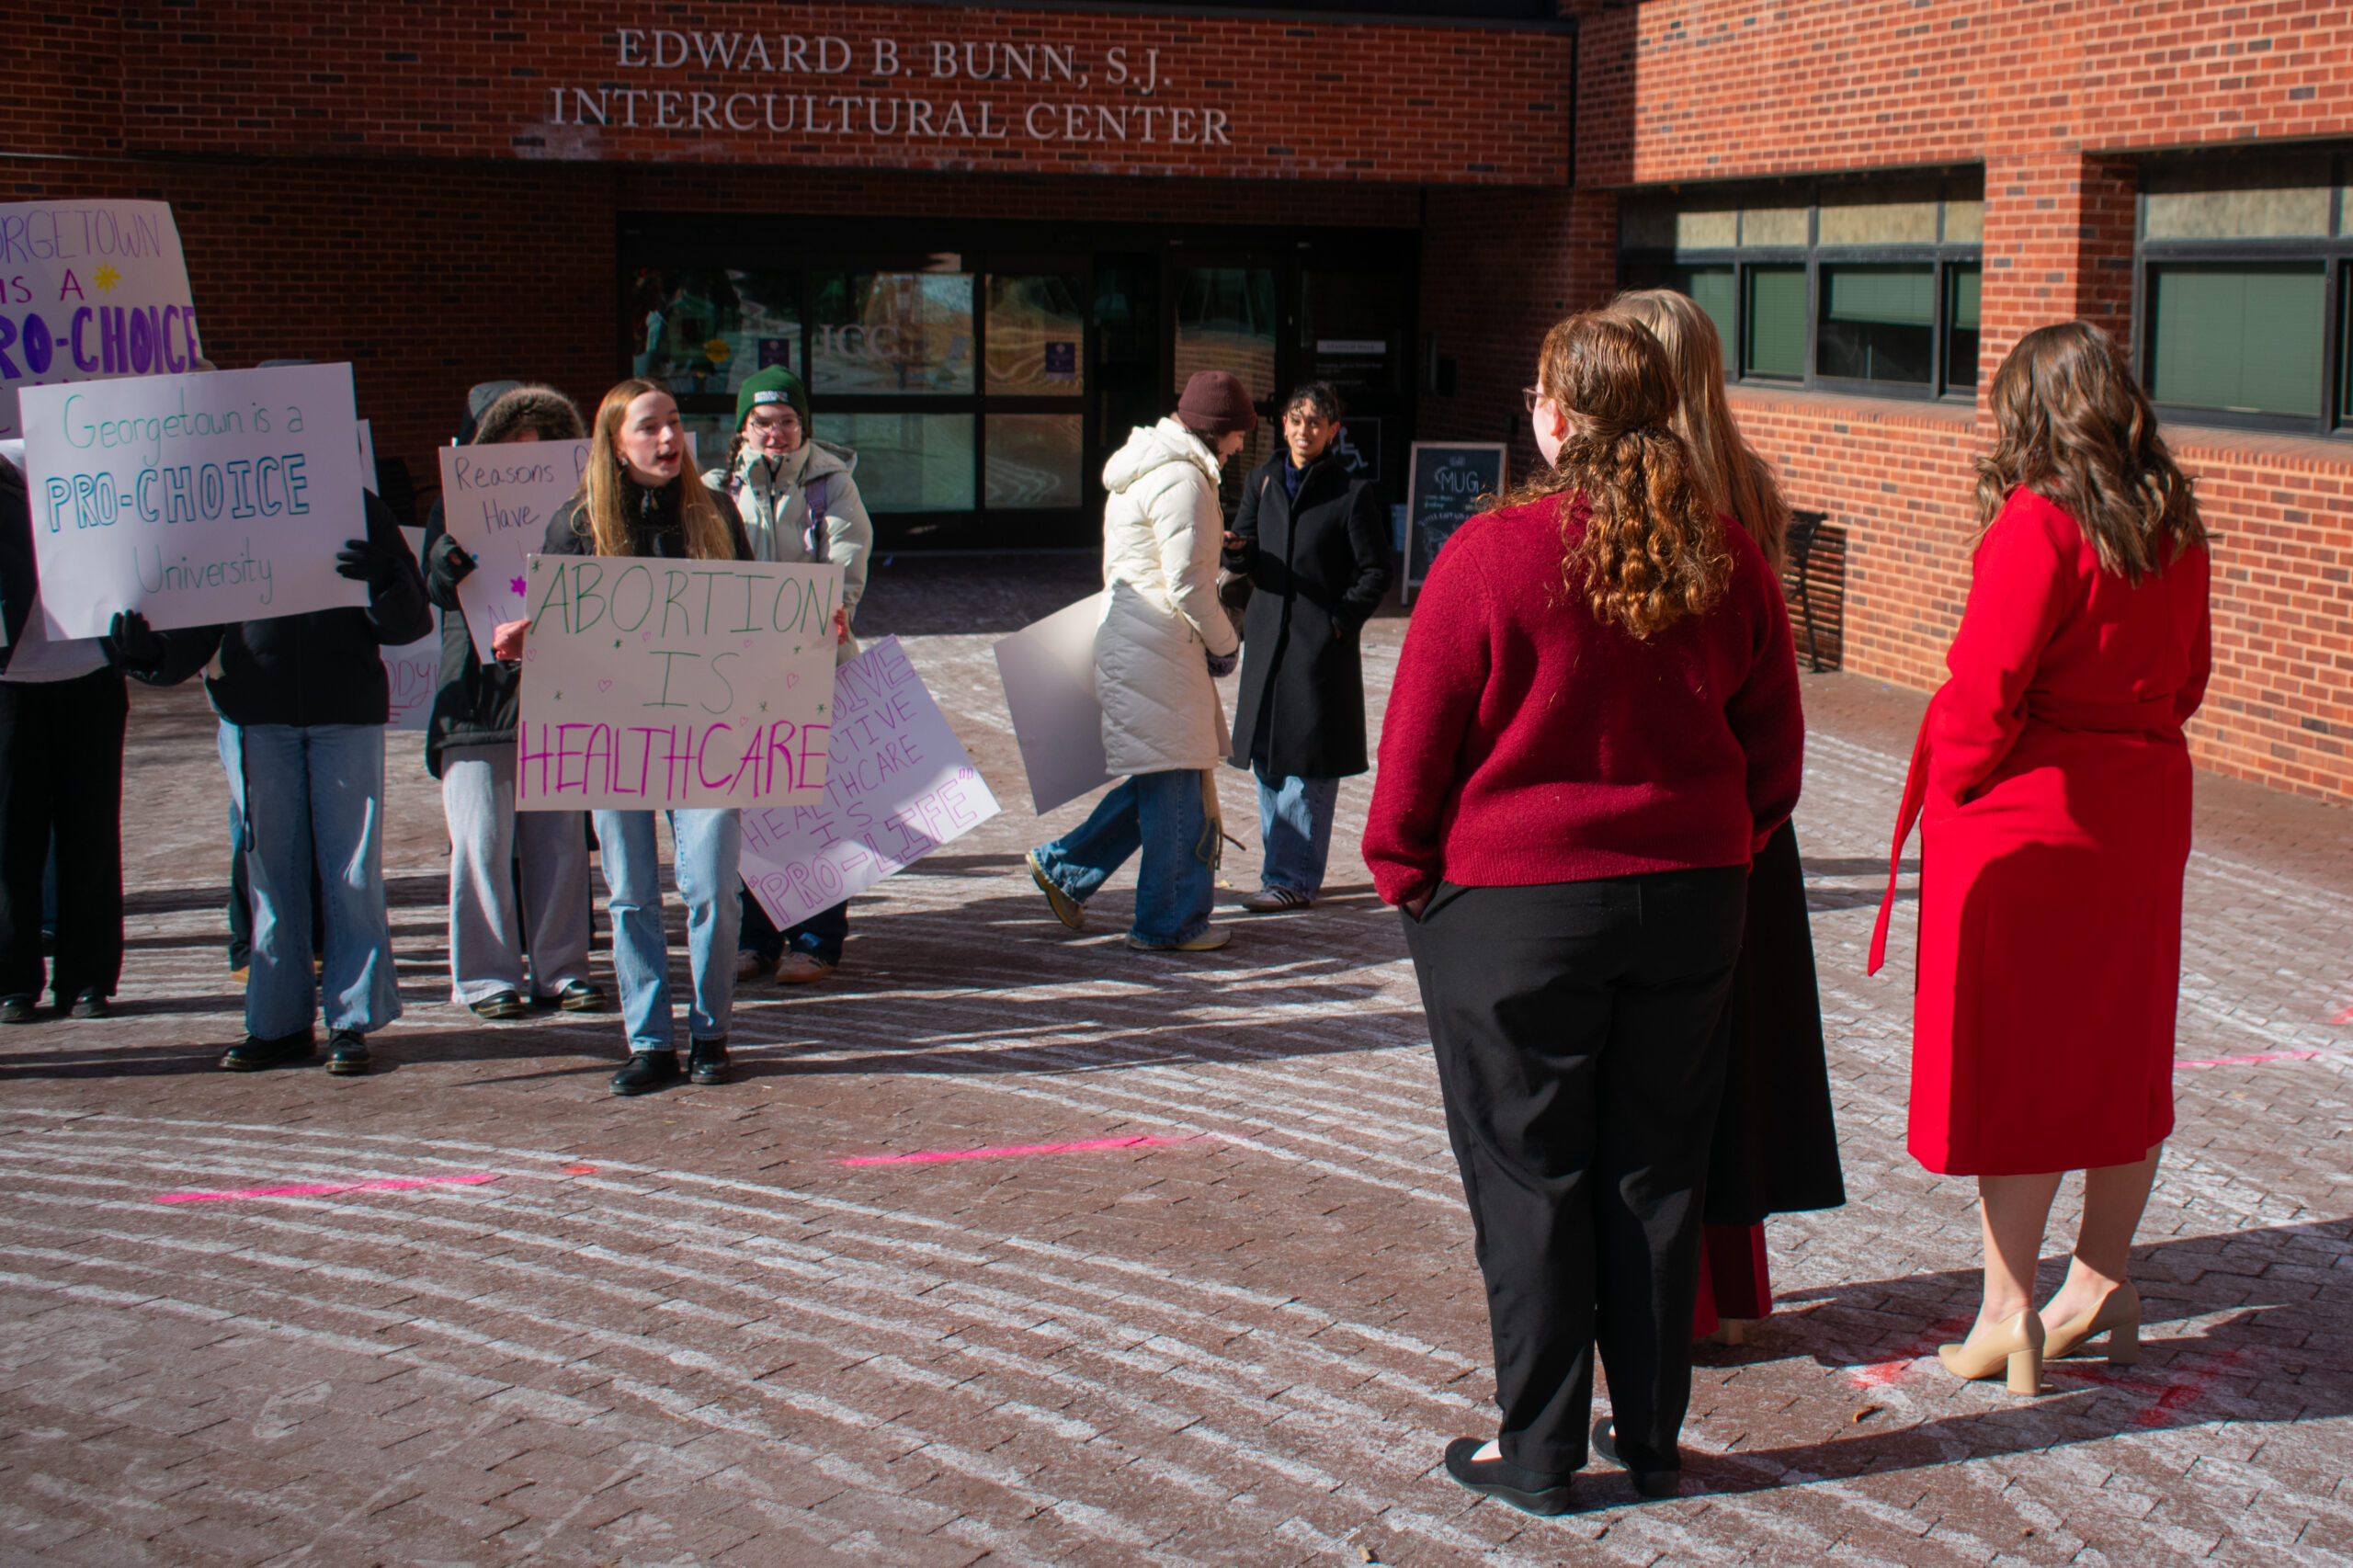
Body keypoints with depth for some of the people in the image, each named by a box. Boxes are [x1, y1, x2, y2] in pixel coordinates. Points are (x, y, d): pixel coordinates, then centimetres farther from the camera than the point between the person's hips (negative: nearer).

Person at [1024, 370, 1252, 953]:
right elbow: (1187, 585, -19)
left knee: (1163, 778, 15)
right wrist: (1225, 644, -7)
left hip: (1129, 638, 10)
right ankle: (1169, 923, 7)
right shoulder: (1182, 480, -15)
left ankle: (1064, 866, 19)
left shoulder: (1150, 469, 18)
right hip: (1157, 648, -10)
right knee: (1177, 781, -2)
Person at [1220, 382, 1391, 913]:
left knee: (1306, 764, -5)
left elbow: (1375, 571, -1)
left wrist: (1341, 621, -10)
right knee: (1267, 758, 9)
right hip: (1266, 636, 5)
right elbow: (1247, 562, 11)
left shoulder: (1352, 492, -3)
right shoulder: (1263, 480, 11)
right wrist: (1237, 550, -11)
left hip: (1321, 644, -5)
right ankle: (1283, 868, 19)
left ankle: (1293, 878, 0)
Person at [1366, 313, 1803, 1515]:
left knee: (1529, 1180, 7)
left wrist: (1406, 875, 5)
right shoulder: (1726, 560, -1)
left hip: (1514, 908, -4)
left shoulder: (1491, 555, -14)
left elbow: (1418, 745, -8)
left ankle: (1538, 1448, 16)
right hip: (1689, 906, 4)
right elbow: (1775, 747, 8)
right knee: (1655, 1175, 13)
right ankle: (1651, 1437, 23)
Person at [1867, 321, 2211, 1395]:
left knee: (2009, 1063, 2)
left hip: (2025, 814, -7)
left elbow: (1986, 686, -20)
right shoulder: (2174, 529, 6)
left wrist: (1946, 791, -6)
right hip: (2143, 809, 7)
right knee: (2118, 1053, 16)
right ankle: (2102, 1286, 28)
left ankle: (2008, 1316, 6)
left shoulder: (2037, 522, -18)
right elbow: (2186, 676, 13)